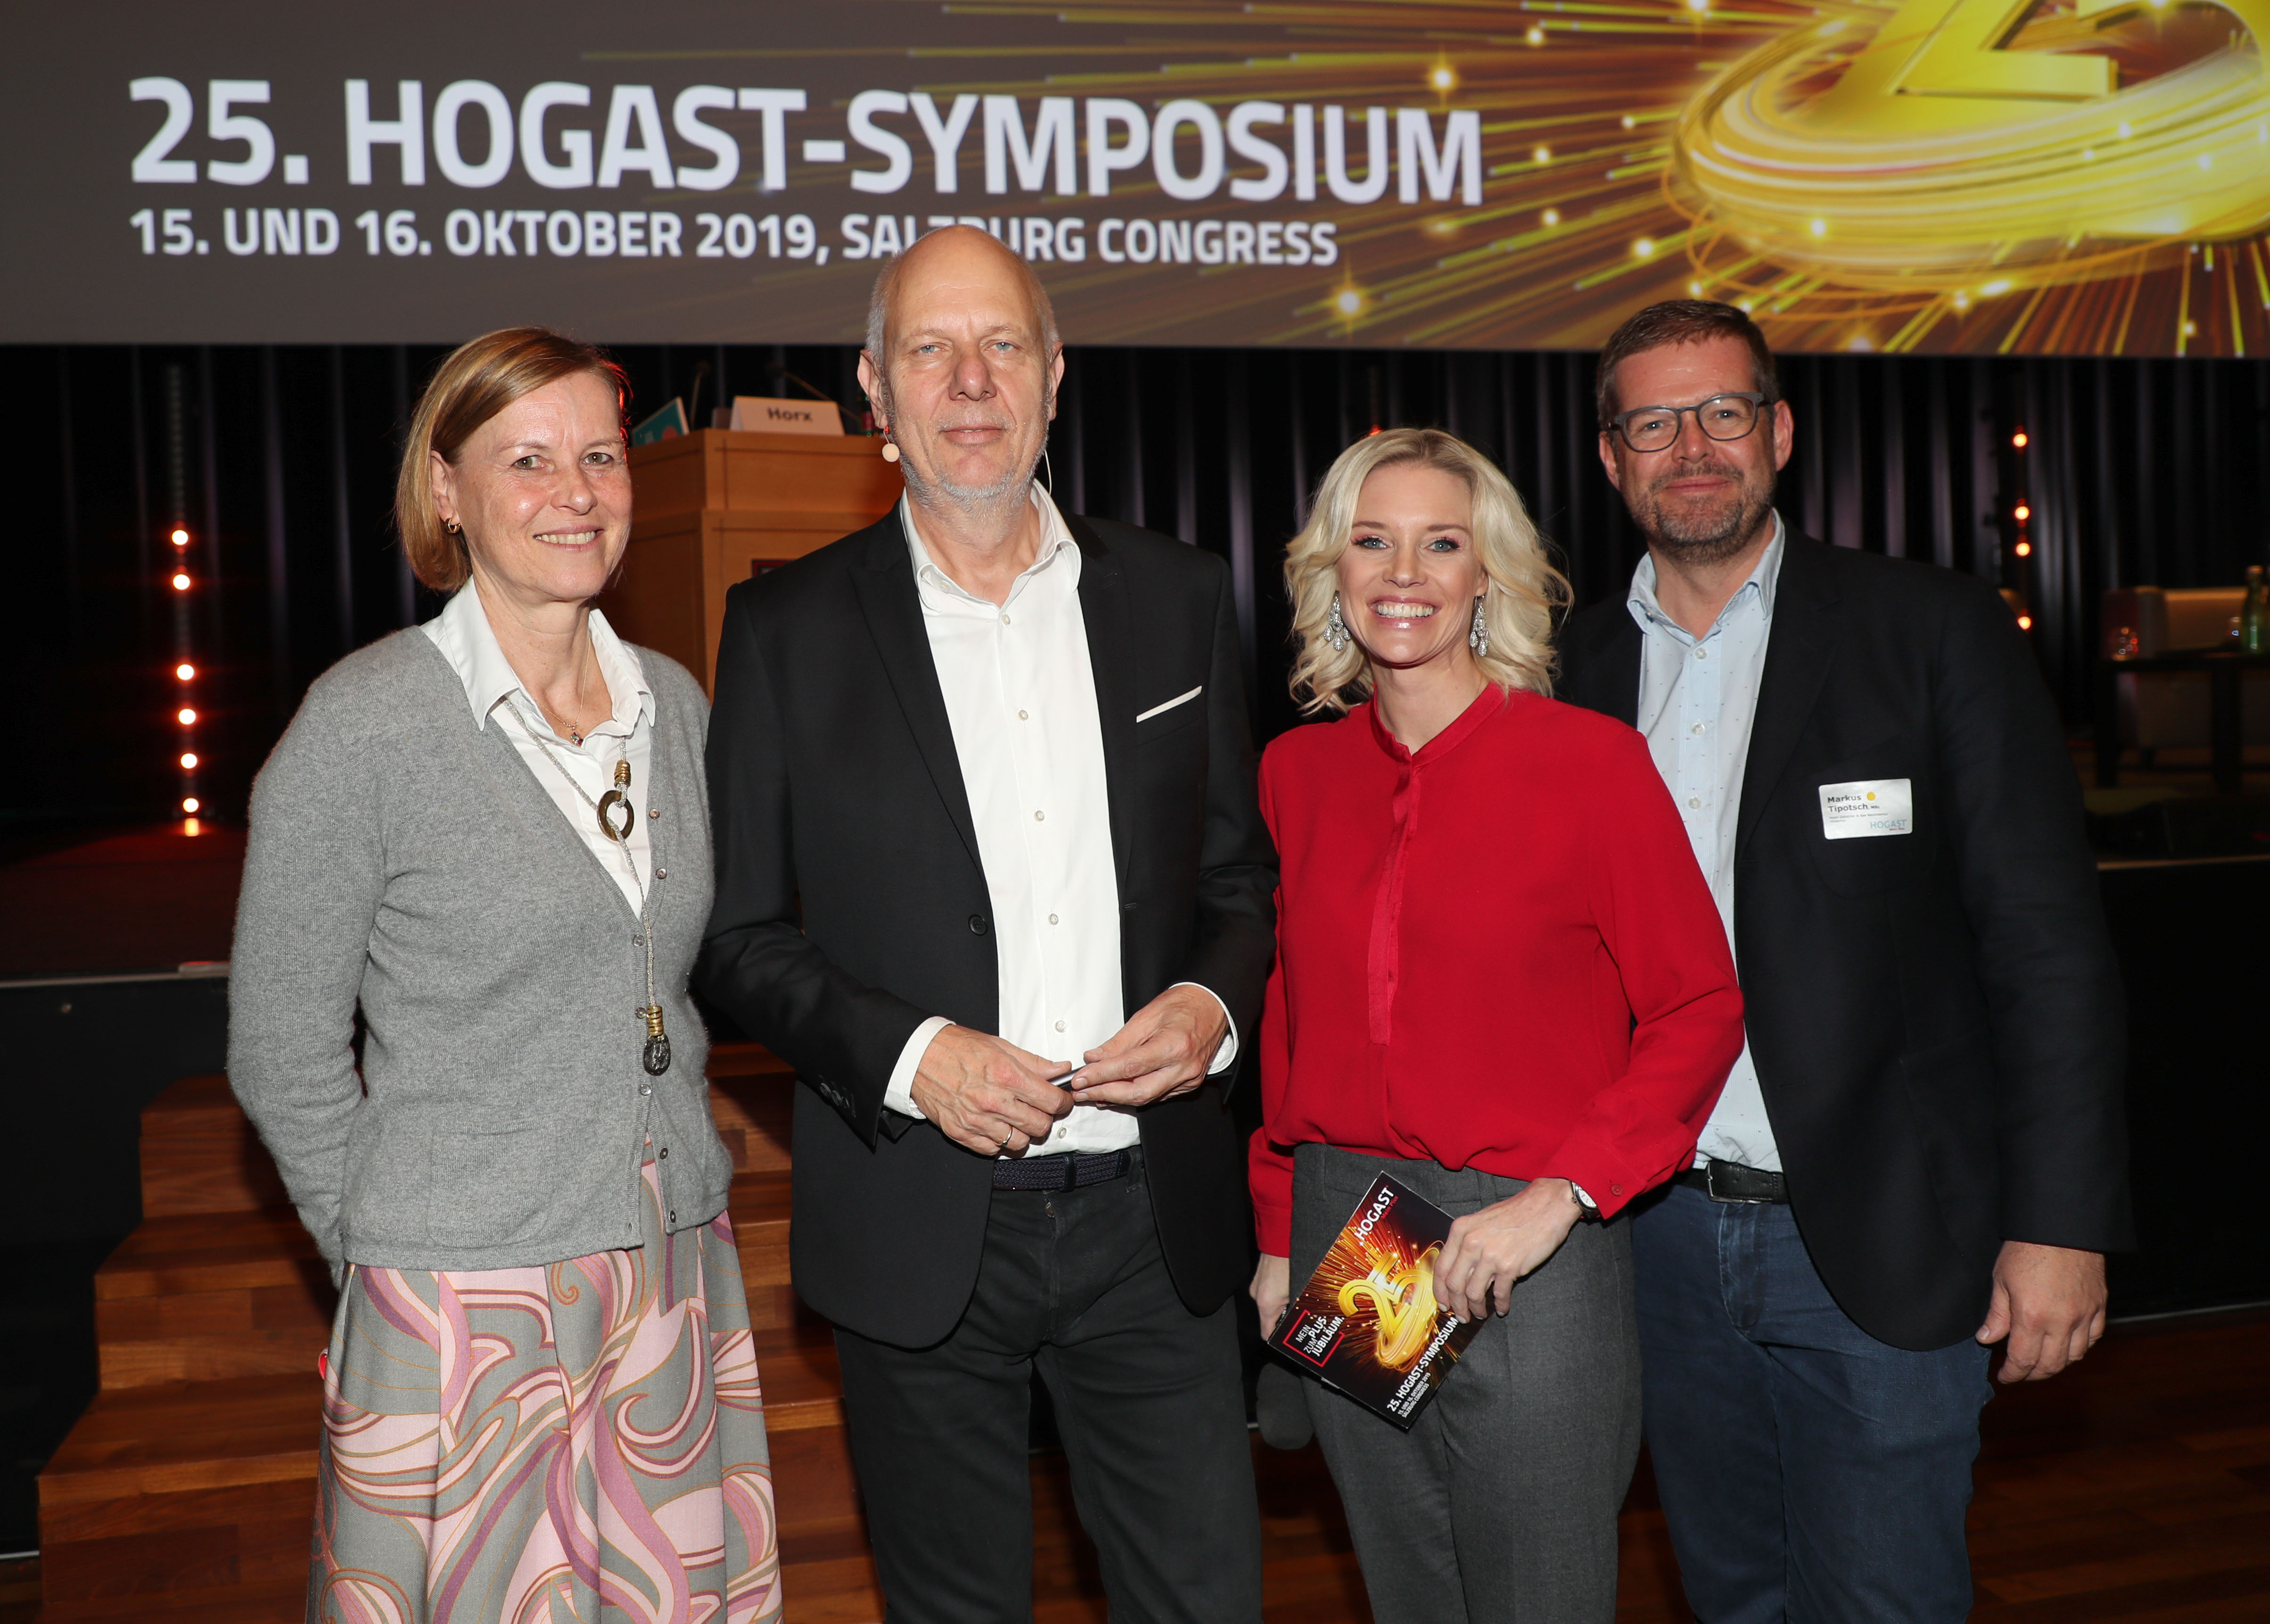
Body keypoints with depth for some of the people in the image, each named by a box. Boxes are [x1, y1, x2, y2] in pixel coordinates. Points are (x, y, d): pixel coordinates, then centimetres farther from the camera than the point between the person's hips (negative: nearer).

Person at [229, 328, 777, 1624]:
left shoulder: (675, 704, 6)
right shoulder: (365, 724, -11)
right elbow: (283, 1049, -6)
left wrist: (686, 1177, 13)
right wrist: (390, 1246, -2)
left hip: (677, 1269, 5)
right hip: (469, 1297, -5)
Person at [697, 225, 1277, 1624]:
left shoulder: (1176, 595, 5)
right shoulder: (790, 627, -1)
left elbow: (1242, 875, 12)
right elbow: (740, 934, 0)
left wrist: (1214, 1004, -9)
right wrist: (905, 1056, -16)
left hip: (1154, 1214, 2)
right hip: (924, 1231, -1)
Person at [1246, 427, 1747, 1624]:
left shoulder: (1591, 761, -9)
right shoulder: (1298, 771, 4)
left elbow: (1699, 1010, -8)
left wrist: (1559, 1195, -17)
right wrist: (1278, 1234, 9)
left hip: (1530, 1253, -4)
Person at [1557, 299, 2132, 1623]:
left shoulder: (1936, 632, -5)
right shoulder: (1581, 665, 6)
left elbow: (2048, 946, -7)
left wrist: (2063, 1220, -12)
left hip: (1879, 1248, -4)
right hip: (1665, 1235, 4)